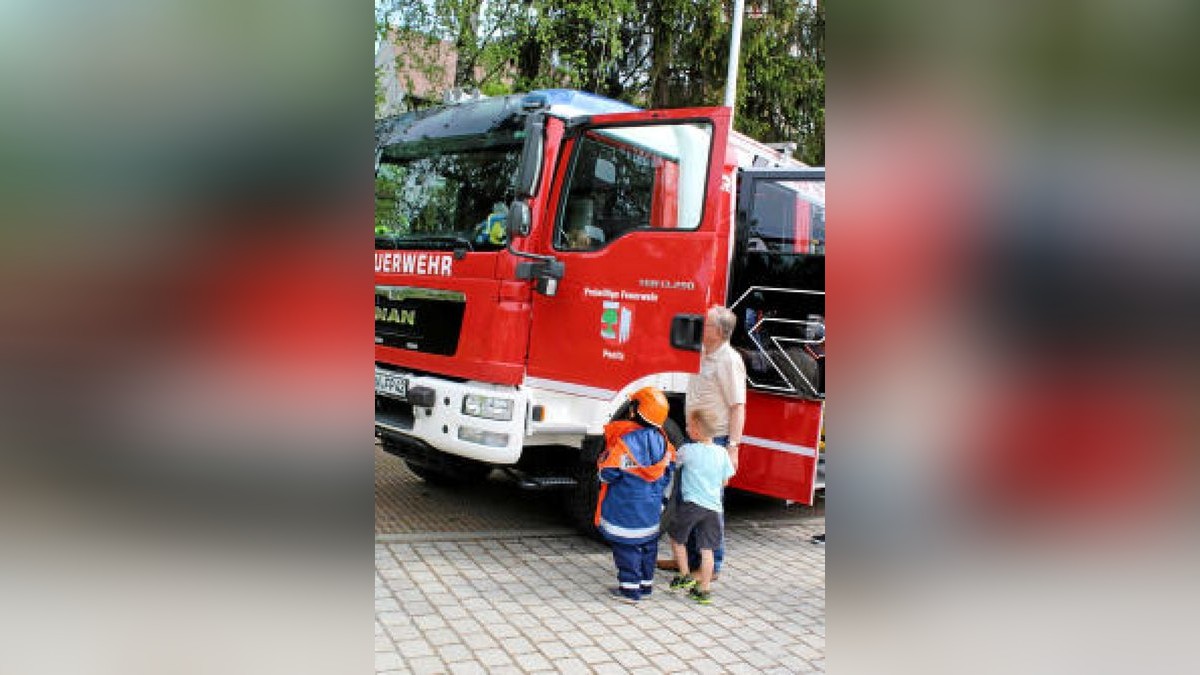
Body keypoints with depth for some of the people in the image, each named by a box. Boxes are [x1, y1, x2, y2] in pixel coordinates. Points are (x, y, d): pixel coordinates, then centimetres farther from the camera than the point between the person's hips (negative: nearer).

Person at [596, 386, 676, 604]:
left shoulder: (625, 440, -21)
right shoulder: (661, 440, -1)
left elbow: (608, 473, -18)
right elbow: (667, 473, 9)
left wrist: (602, 461, 2)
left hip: (625, 508, -6)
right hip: (652, 507, 6)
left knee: (626, 546, 3)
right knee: (648, 543, 18)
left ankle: (630, 588, 6)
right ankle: (646, 583, 28)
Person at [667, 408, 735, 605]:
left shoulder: (687, 451, -9)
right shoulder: (722, 452, 4)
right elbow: (725, 481, 12)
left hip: (691, 504, -4)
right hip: (713, 507, 4)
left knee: (676, 538, 17)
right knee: (707, 549, 7)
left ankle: (685, 576, 18)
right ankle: (704, 590, 11)